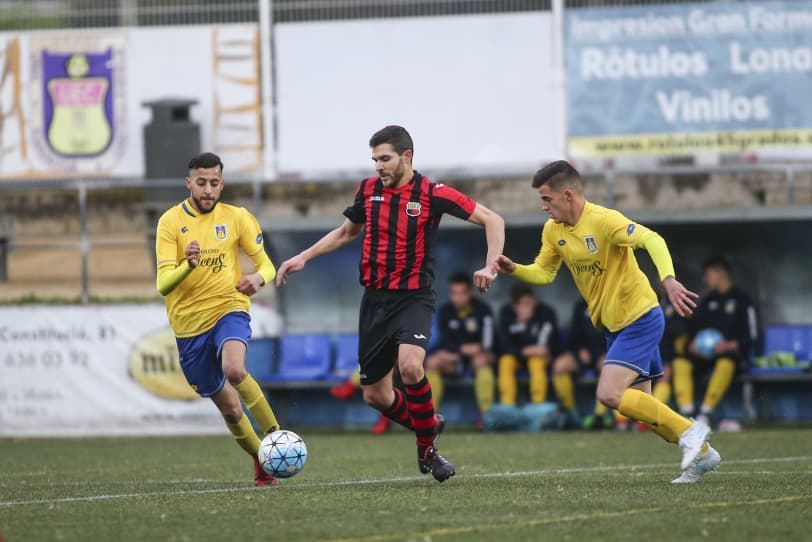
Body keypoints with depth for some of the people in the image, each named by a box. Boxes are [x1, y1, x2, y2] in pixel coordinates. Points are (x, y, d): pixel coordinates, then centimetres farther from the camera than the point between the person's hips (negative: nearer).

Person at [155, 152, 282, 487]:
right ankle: (261, 459, 31)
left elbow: (266, 265, 4)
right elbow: (163, 285, -12)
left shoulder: (238, 218, 0)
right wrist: (188, 265, -33)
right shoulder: (171, 222, -5)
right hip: (188, 322, 1)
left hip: (228, 308, -1)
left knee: (234, 370, -33)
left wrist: (259, 278, -21)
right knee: (228, 407, 7)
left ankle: (276, 436, -17)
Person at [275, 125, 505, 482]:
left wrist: (490, 266, -20)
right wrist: (303, 257, 17)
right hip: (375, 299, 5)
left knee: (410, 366, -32)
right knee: (375, 395, 6)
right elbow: (346, 232, 24)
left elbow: (492, 220, -7)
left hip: (413, 298, -5)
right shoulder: (368, 190, 5)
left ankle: (427, 449, -12)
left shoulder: (432, 195, -10)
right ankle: (428, 426, 35)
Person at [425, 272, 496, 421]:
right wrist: (462, 348, -25)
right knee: (432, 361, -27)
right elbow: (444, 342, -6)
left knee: (482, 360, -37)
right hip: (453, 356, 2)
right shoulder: (444, 311, -1)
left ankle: (486, 413, -38)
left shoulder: (482, 310, -9)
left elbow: (486, 344, -14)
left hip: (478, 355, -2)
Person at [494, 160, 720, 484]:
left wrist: (668, 280, -46)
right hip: (613, 325, 9)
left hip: (639, 318, -9)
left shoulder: (603, 220, -21)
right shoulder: (553, 231, 3)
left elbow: (652, 240, -31)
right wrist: (513, 270, -7)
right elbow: (543, 273, 13)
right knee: (639, 405, 8)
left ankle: (688, 432, -10)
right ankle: (701, 453, 20)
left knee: (609, 395, -20)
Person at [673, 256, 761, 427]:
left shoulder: (741, 299, 3)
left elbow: (752, 336, -4)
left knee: (725, 363, -40)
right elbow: (693, 327, 19)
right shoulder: (707, 301, 20)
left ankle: (705, 413, -41)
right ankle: (686, 412, -31)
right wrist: (692, 343, -3)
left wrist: (730, 345, -19)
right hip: (704, 353, 5)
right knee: (681, 362, -24)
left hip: (731, 351, -5)